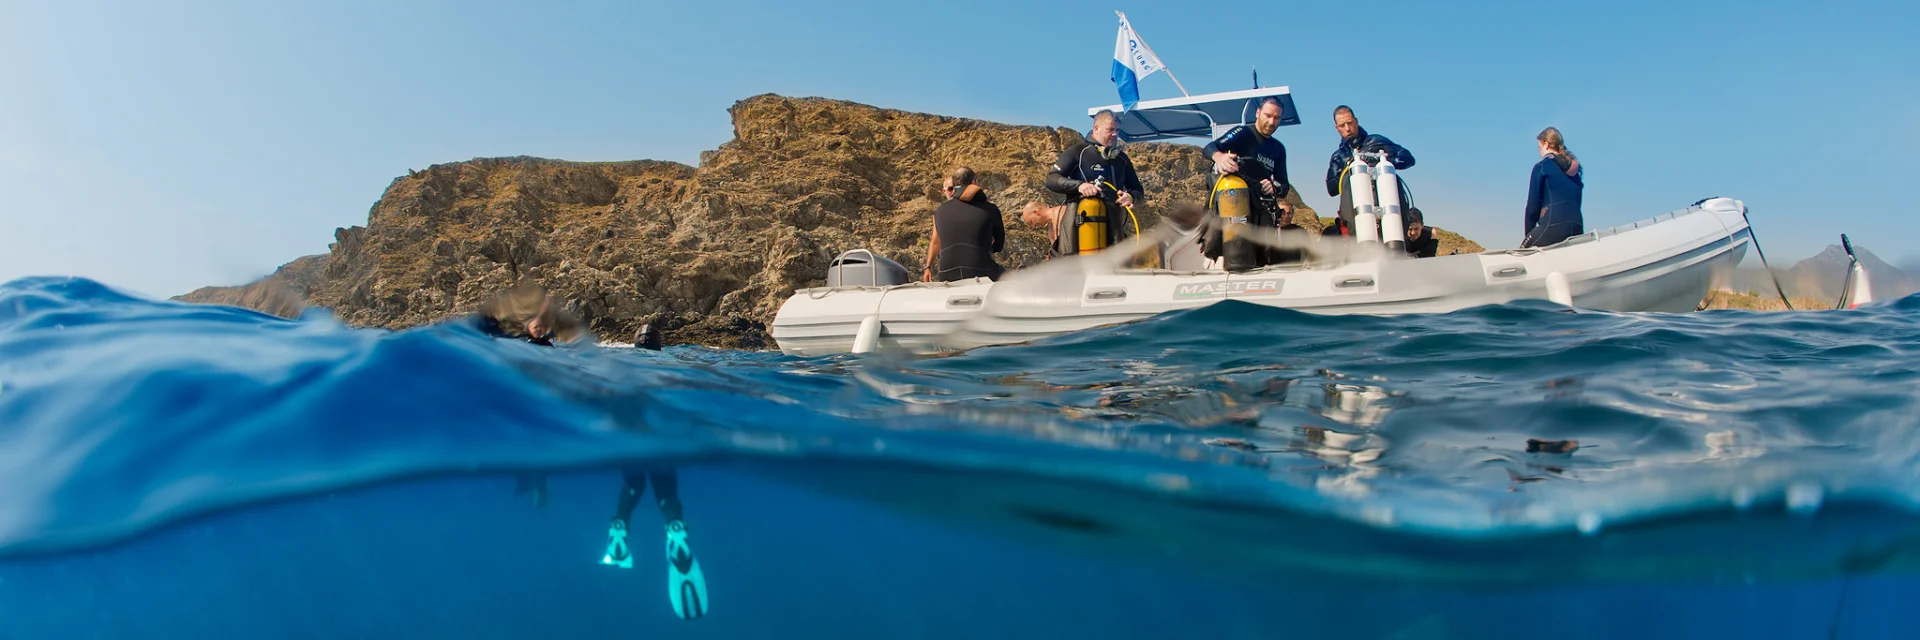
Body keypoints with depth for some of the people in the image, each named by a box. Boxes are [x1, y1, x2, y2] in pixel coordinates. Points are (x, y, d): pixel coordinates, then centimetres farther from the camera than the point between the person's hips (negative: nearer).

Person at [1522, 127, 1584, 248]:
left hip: (1553, 226, -6)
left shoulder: (1542, 166, 3)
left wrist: (1528, 233, 7)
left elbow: (1533, 206, 0)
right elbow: (1576, 204, 22)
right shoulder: (1575, 169, 22)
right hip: (1577, 229, 6)